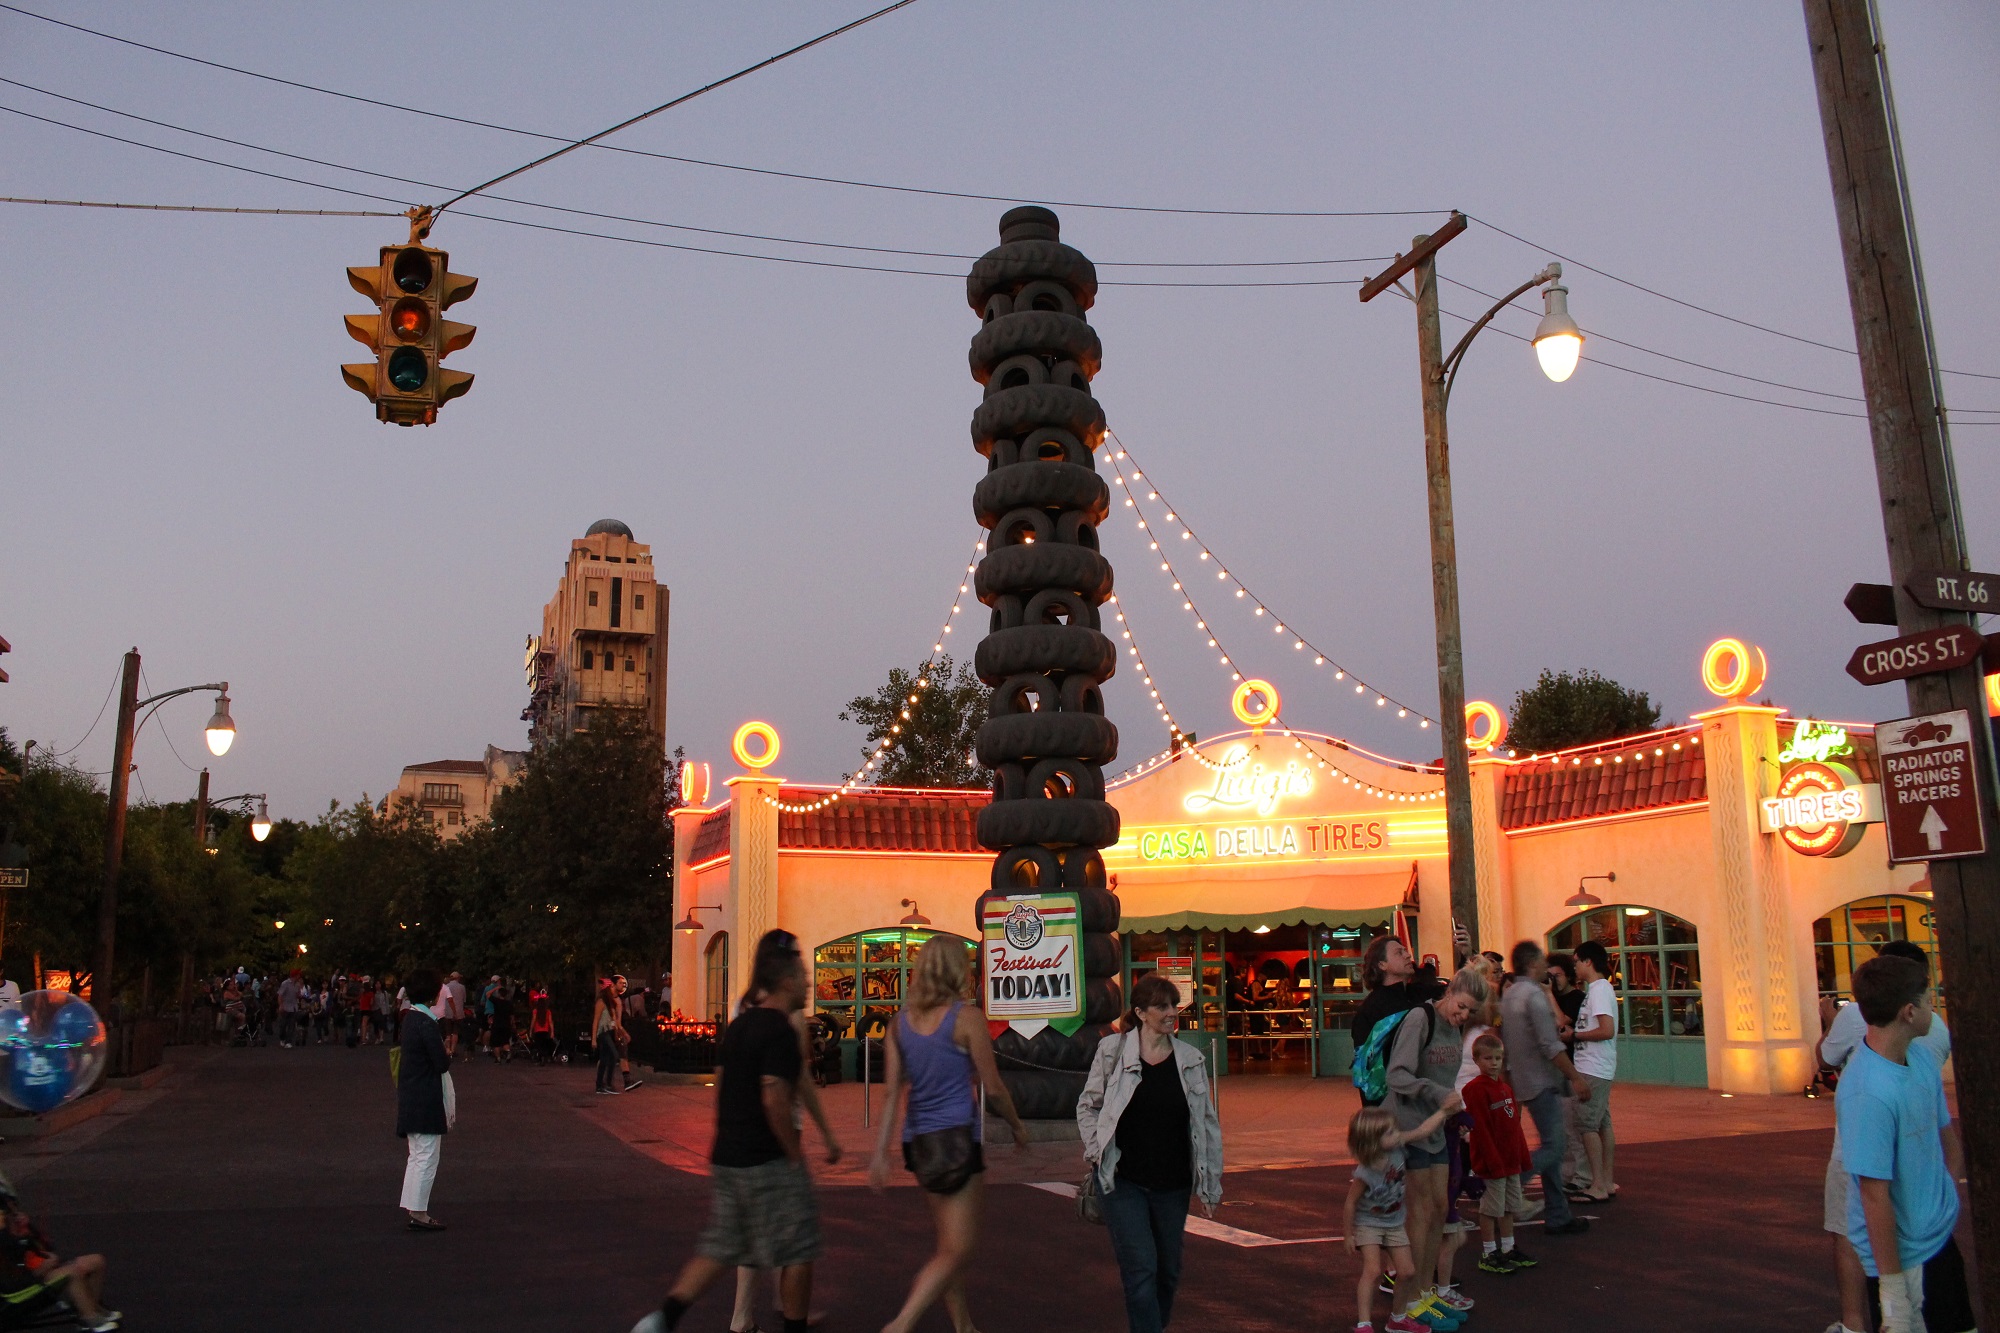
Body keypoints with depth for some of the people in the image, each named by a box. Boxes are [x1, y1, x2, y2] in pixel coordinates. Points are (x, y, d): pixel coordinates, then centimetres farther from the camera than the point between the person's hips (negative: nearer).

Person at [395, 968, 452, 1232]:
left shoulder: (410, 1018, 8)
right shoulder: (427, 1023, -21)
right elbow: (442, 1063, -19)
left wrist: (443, 1054, 3)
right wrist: (448, 1055, 0)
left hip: (411, 1098, 10)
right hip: (426, 1100, -10)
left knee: (418, 1156, 18)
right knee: (426, 1157, -1)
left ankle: (412, 1207, 25)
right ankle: (419, 1214, 3)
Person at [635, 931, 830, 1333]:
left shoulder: (739, 1025, 11)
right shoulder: (780, 1031, -16)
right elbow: (774, 1100, -23)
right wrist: (795, 1154, -14)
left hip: (727, 1158, 8)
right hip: (768, 1161, -8)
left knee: (717, 1248, 13)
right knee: (797, 1251, 8)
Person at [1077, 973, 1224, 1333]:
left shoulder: (1190, 1059, 3)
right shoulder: (1111, 1051, -3)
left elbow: (1207, 1123, 8)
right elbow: (1087, 1106, 7)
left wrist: (1209, 1185, 7)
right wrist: (1096, 1151, -6)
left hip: (1172, 1184, 3)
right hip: (1123, 1181, -3)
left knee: (1168, 1270, 12)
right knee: (1141, 1269, -10)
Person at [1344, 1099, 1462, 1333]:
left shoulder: (1396, 1146, -21)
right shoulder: (1364, 1174, -33)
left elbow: (1422, 1130, -10)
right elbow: (1351, 1203, -21)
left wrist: (1444, 1111, -16)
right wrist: (1349, 1234, -12)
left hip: (1395, 1223, 6)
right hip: (1368, 1224, -6)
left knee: (1408, 1272, 7)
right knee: (1373, 1271, -19)